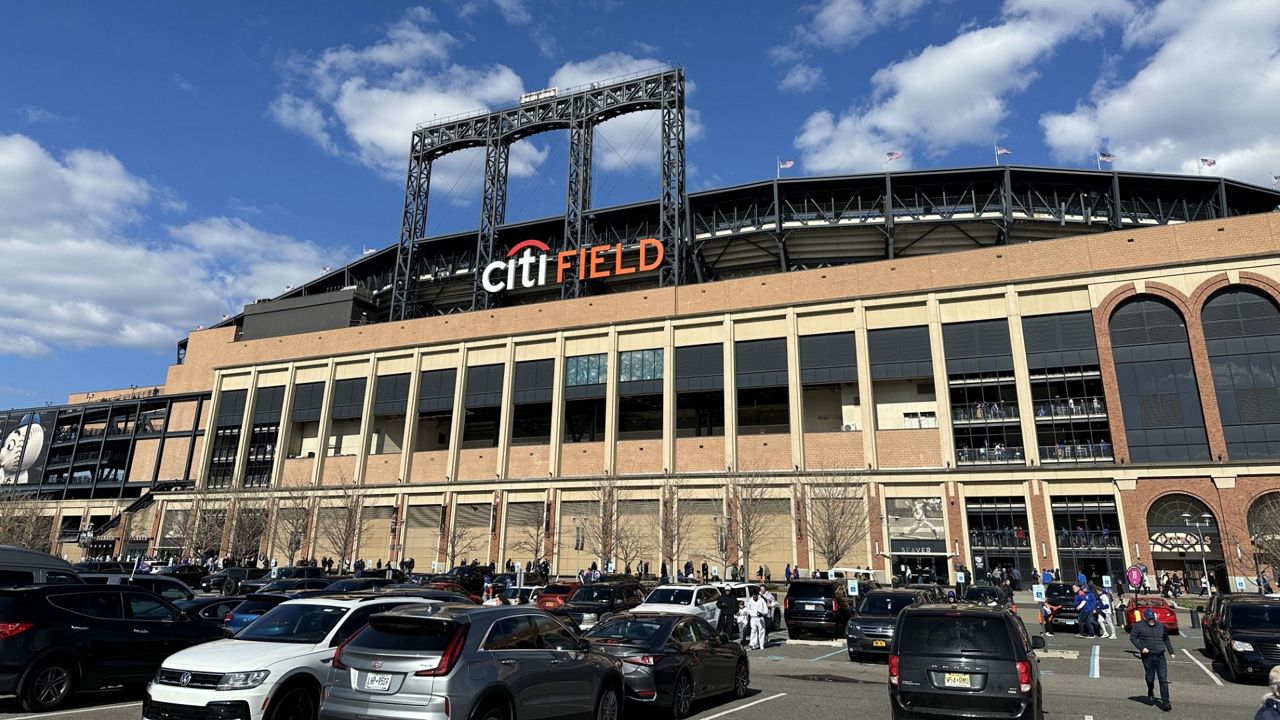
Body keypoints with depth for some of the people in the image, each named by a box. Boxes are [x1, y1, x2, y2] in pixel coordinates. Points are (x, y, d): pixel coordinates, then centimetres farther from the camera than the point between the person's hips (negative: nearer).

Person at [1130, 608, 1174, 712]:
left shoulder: (1160, 626, 12)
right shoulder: (1139, 626, -2)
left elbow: (1166, 639, 28)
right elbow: (1132, 637, -3)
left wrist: (1171, 651, 27)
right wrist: (1141, 647, -14)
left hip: (1160, 656, 2)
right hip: (1147, 657, -2)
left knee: (1163, 679, -7)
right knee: (1150, 678, 7)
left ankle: (1165, 702, -6)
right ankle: (1150, 693, 37)